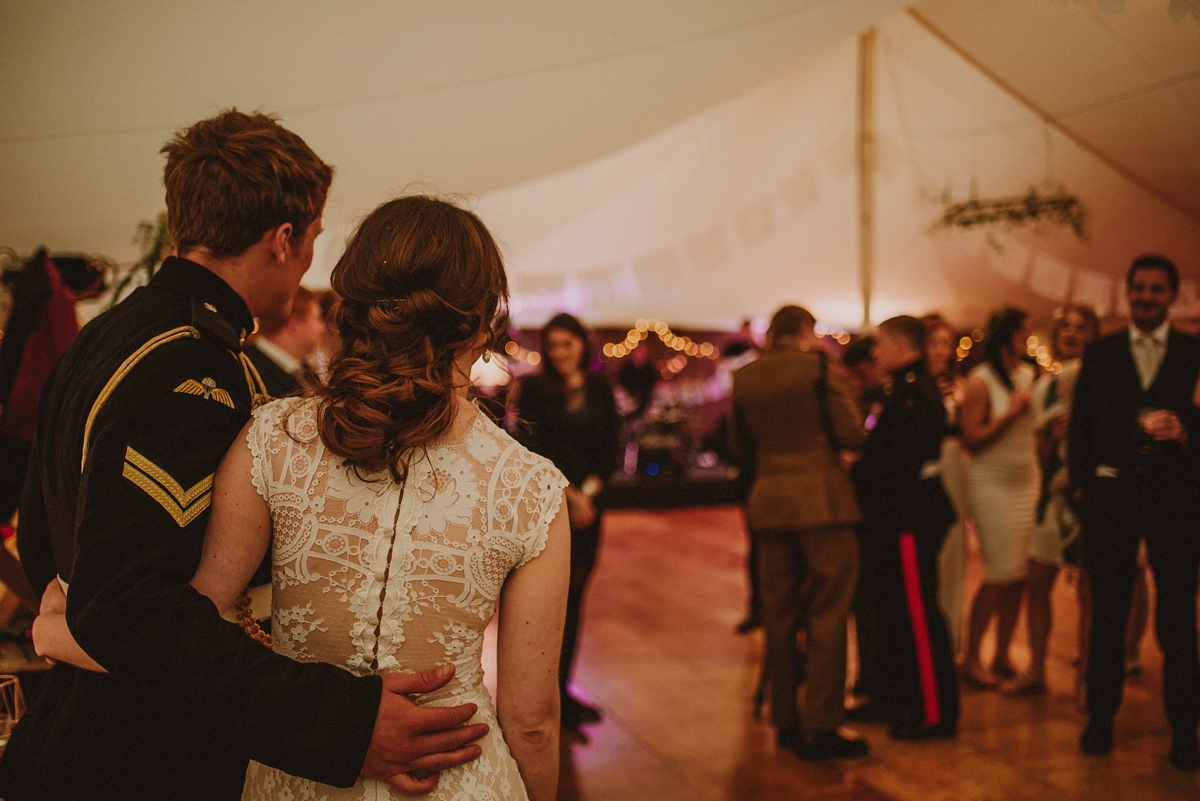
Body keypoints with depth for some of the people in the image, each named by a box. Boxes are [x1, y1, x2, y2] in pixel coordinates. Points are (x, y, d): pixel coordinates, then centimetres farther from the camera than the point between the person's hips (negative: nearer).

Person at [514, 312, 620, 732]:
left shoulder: (599, 388, 9)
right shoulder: (534, 388, -1)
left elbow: (610, 446, 7)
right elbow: (534, 447, -7)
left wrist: (589, 491, -7)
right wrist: (568, 493, -12)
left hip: (587, 504, 4)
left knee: (574, 598, 8)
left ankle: (562, 688, 18)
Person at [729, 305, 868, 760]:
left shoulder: (744, 377, 6)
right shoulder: (819, 366, -7)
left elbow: (738, 445, 13)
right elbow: (851, 435, -8)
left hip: (770, 501, 5)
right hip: (821, 500, -5)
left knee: (779, 615, 12)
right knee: (827, 616, 1)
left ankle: (785, 723, 19)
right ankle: (821, 730, 2)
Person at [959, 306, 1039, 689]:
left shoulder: (1029, 375, 9)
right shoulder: (980, 382, -10)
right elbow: (971, 440, -13)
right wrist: (1009, 415, -19)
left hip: (1027, 481, 6)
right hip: (992, 483, -6)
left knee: (1019, 575, 4)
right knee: (1001, 575, -8)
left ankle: (1002, 656, 15)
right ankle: (971, 660, 3)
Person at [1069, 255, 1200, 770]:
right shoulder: (1100, 353, 9)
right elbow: (1079, 424, 10)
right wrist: (1081, 486, 2)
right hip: (1110, 495, 2)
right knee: (1107, 614, 10)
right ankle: (1100, 718, 21)